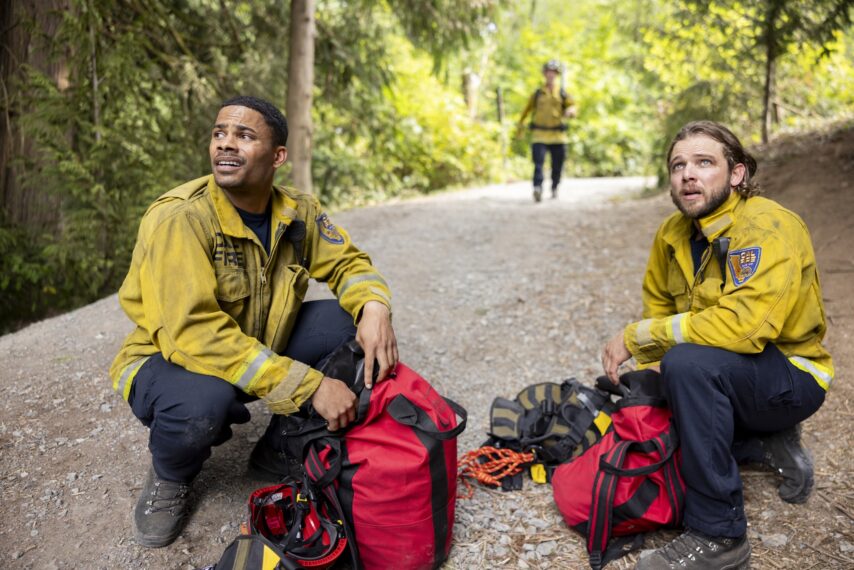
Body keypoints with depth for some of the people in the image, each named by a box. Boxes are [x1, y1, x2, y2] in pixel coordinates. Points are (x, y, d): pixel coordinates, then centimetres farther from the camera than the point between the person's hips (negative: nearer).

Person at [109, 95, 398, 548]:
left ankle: (280, 450, 6)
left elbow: (348, 263, 2)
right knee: (204, 401, -39)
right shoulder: (180, 218, -26)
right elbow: (194, 333, -34)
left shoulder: (298, 212, -8)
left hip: (263, 351, 6)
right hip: (169, 360, -5)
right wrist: (310, 385, -37)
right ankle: (170, 475, 2)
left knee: (348, 321, -13)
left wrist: (375, 307, -25)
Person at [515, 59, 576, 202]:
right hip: (540, 134, -1)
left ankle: (554, 188, 27)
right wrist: (520, 123, 24)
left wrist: (569, 111, -22)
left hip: (557, 135, 1)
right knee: (538, 162, -17)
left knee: (557, 166, 6)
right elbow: (528, 108, 22)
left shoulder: (562, 93, 9)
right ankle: (538, 189, -27)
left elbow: (572, 106, 1)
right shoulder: (538, 93, 10)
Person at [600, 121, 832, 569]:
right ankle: (765, 444, 12)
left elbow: (741, 325, -37)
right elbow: (658, 307, 6)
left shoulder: (770, 229, -24)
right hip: (725, 377, 8)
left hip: (791, 377, -8)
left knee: (689, 362, -35)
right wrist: (648, 370, -11)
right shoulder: (673, 233, -1)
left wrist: (635, 336, -30)